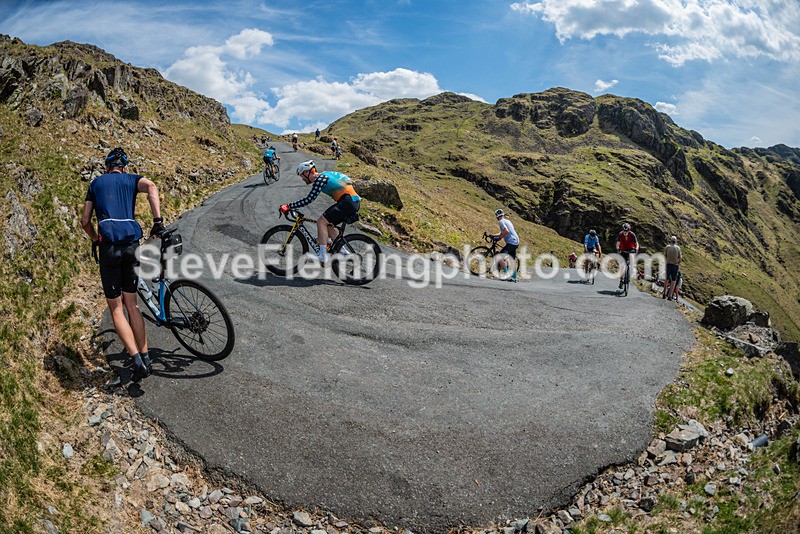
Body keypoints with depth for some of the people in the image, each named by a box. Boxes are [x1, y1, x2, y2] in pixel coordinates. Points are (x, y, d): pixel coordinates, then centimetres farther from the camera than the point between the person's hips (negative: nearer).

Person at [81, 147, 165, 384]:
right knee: (131, 304, 13)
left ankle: (137, 359, -7)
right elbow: (151, 187, -10)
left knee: (116, 308, 4)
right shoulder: (131, 179, 15)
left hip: (108, 247, -1)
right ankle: (145, 356, 12)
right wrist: (158, 221, -12)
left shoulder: (96, 182, 17)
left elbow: (85, 221, 14)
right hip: (132, 244, 1)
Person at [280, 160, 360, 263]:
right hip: (354, 202, 10)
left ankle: (322, 256, -8)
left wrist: (289, 206, -13)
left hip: (348, 202, -10)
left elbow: (309, 199, -15)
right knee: (327, 224, 17)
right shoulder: (323, 176, 20)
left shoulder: (320, 179, -9)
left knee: (321, 222, -7)